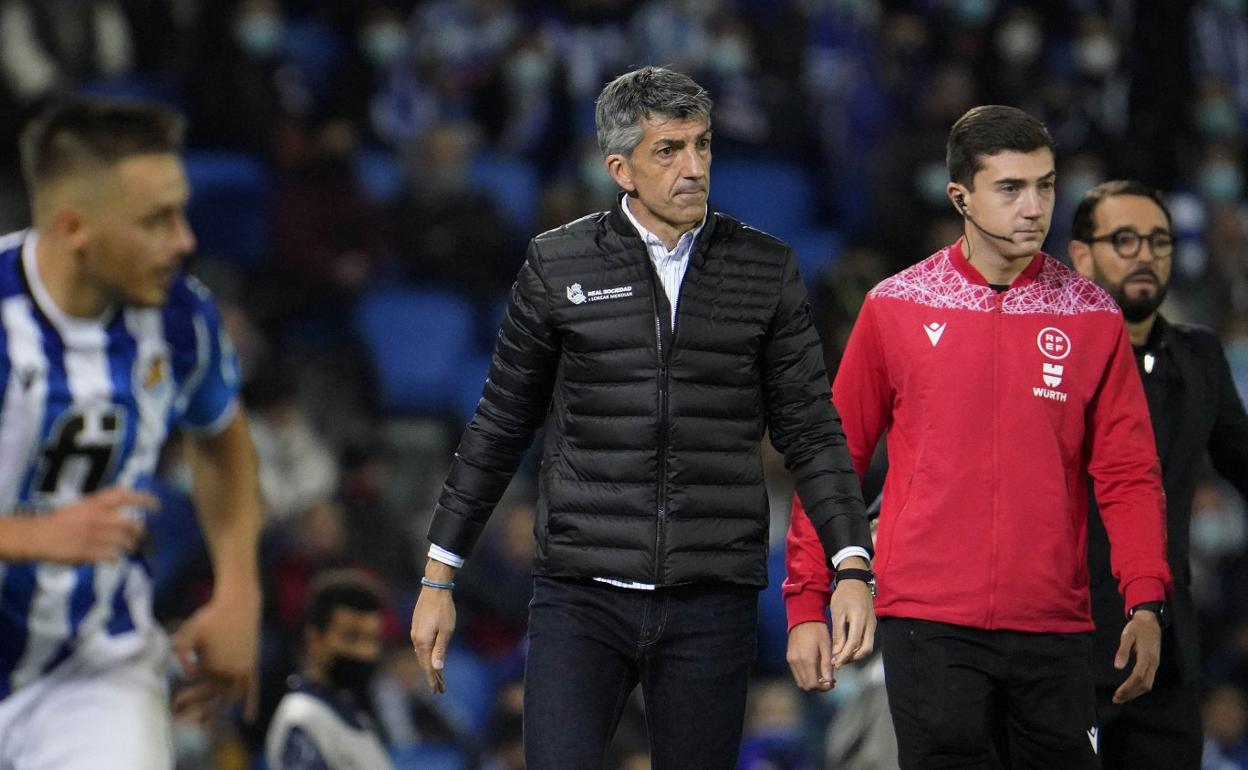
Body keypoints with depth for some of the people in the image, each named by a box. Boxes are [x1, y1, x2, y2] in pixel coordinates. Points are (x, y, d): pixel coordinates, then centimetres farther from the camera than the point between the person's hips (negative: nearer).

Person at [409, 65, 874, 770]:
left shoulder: (767, 270, 6)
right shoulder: (560, 266, 4)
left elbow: (811, 430, 7)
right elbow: (500, 427, 10)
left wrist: (852, 566, -5)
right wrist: (439, 578, 10)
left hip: (713, 606, 1)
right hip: (581, 601, -1)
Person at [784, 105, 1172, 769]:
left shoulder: (1092, 317, 6)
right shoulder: (896, 309, 4)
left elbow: (1127, 472, 4)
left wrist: (1145, 601, -9)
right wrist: (806, 602, 3)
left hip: (1054, 626, 2)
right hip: (928, 622, -1)